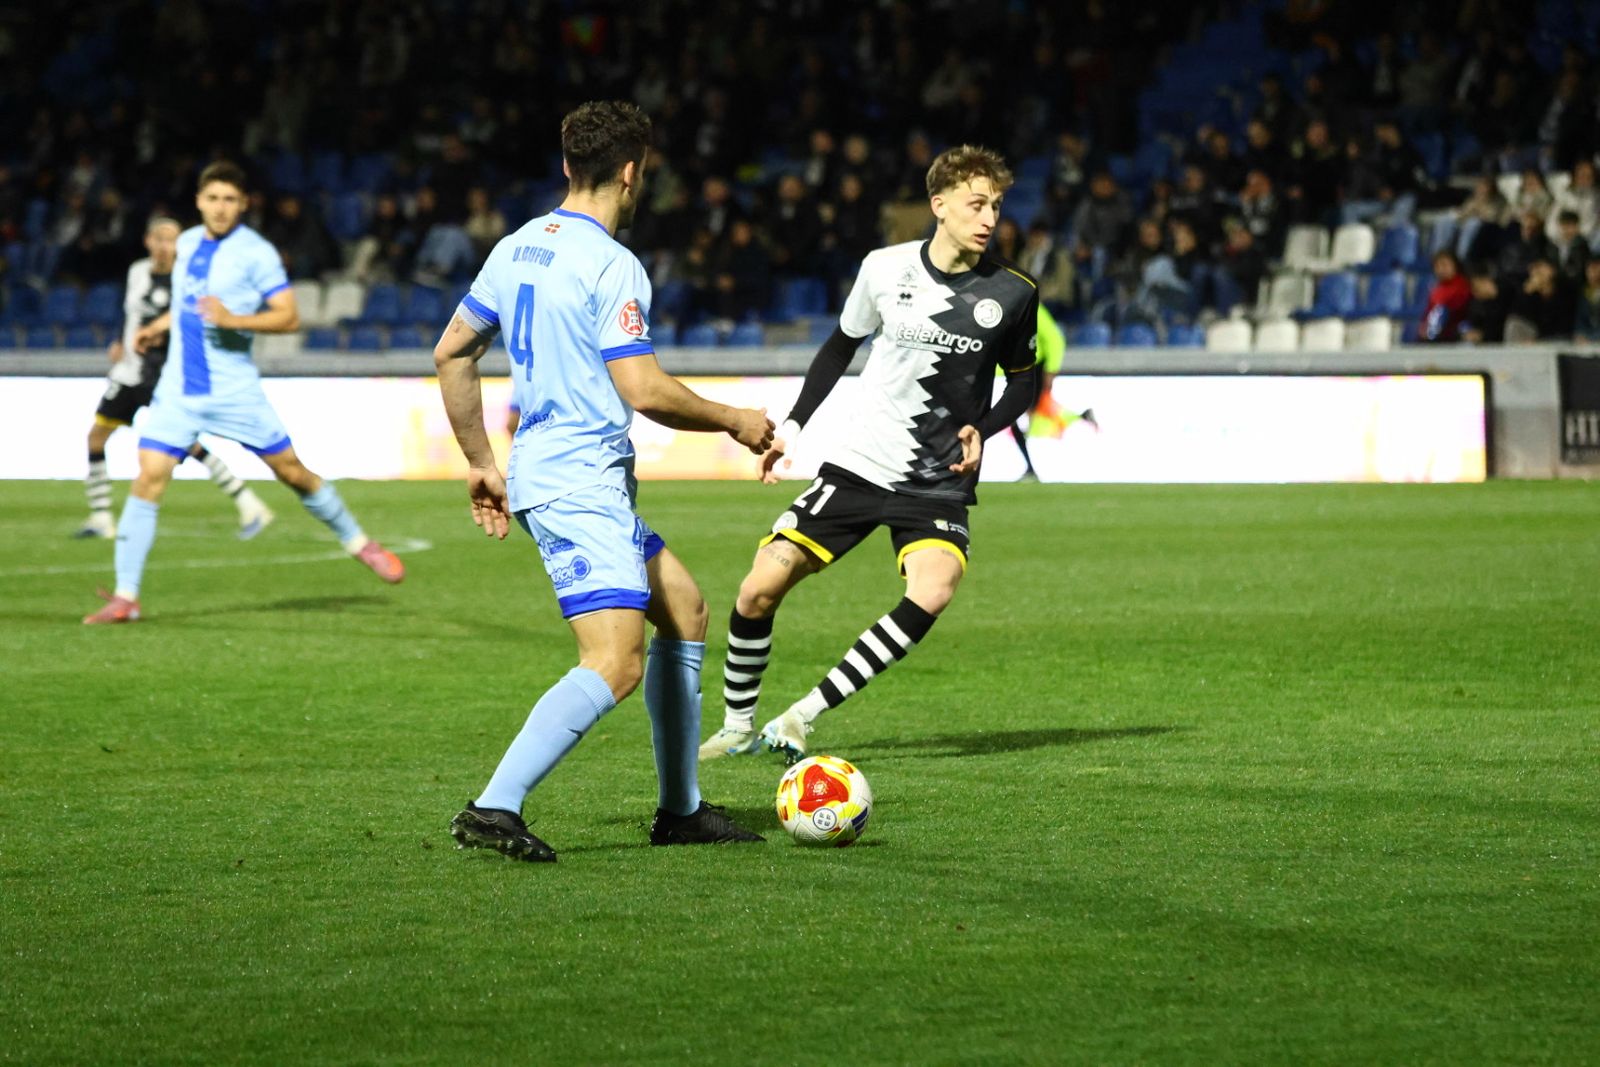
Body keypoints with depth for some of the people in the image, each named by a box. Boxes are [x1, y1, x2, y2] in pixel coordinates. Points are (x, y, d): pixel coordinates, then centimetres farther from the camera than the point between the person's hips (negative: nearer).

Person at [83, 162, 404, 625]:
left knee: (292, 471, 3)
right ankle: (125, 596, -9)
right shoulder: (187, 243, 10)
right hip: (178, 390, 4)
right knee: (149, 477, -10)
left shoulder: (255, 252, -8)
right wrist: (159, 326, 20)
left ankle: (358, 542, 28)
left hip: (236, 390, -4)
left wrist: (233, 319, -26)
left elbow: (288, 317, -14)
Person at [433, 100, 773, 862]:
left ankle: (680, 809, 23)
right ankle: (494, 809, -25)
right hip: (580, 482, -10)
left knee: (684, 610, 20)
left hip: (539, 469, 10)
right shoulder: (611, 265, -15)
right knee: (615, 665, -17)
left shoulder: (516, 248, 12)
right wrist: (735, 422, -4)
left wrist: (481, 463, 22)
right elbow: (644, 391, -19)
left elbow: (451, 353, 16)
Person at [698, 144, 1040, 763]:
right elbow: (841, 346, 13)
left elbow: (1024, 381, 10)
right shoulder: (885, 269, -3)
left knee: (932, 593, -29)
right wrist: (793, 424, 7)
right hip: (859, 464, 1)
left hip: (940, 482, -1)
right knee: (760, 589, -7)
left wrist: (983, 430, -9)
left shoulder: (1013, 294, -5)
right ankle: (738, 726, 17)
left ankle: (801, 718, -19)